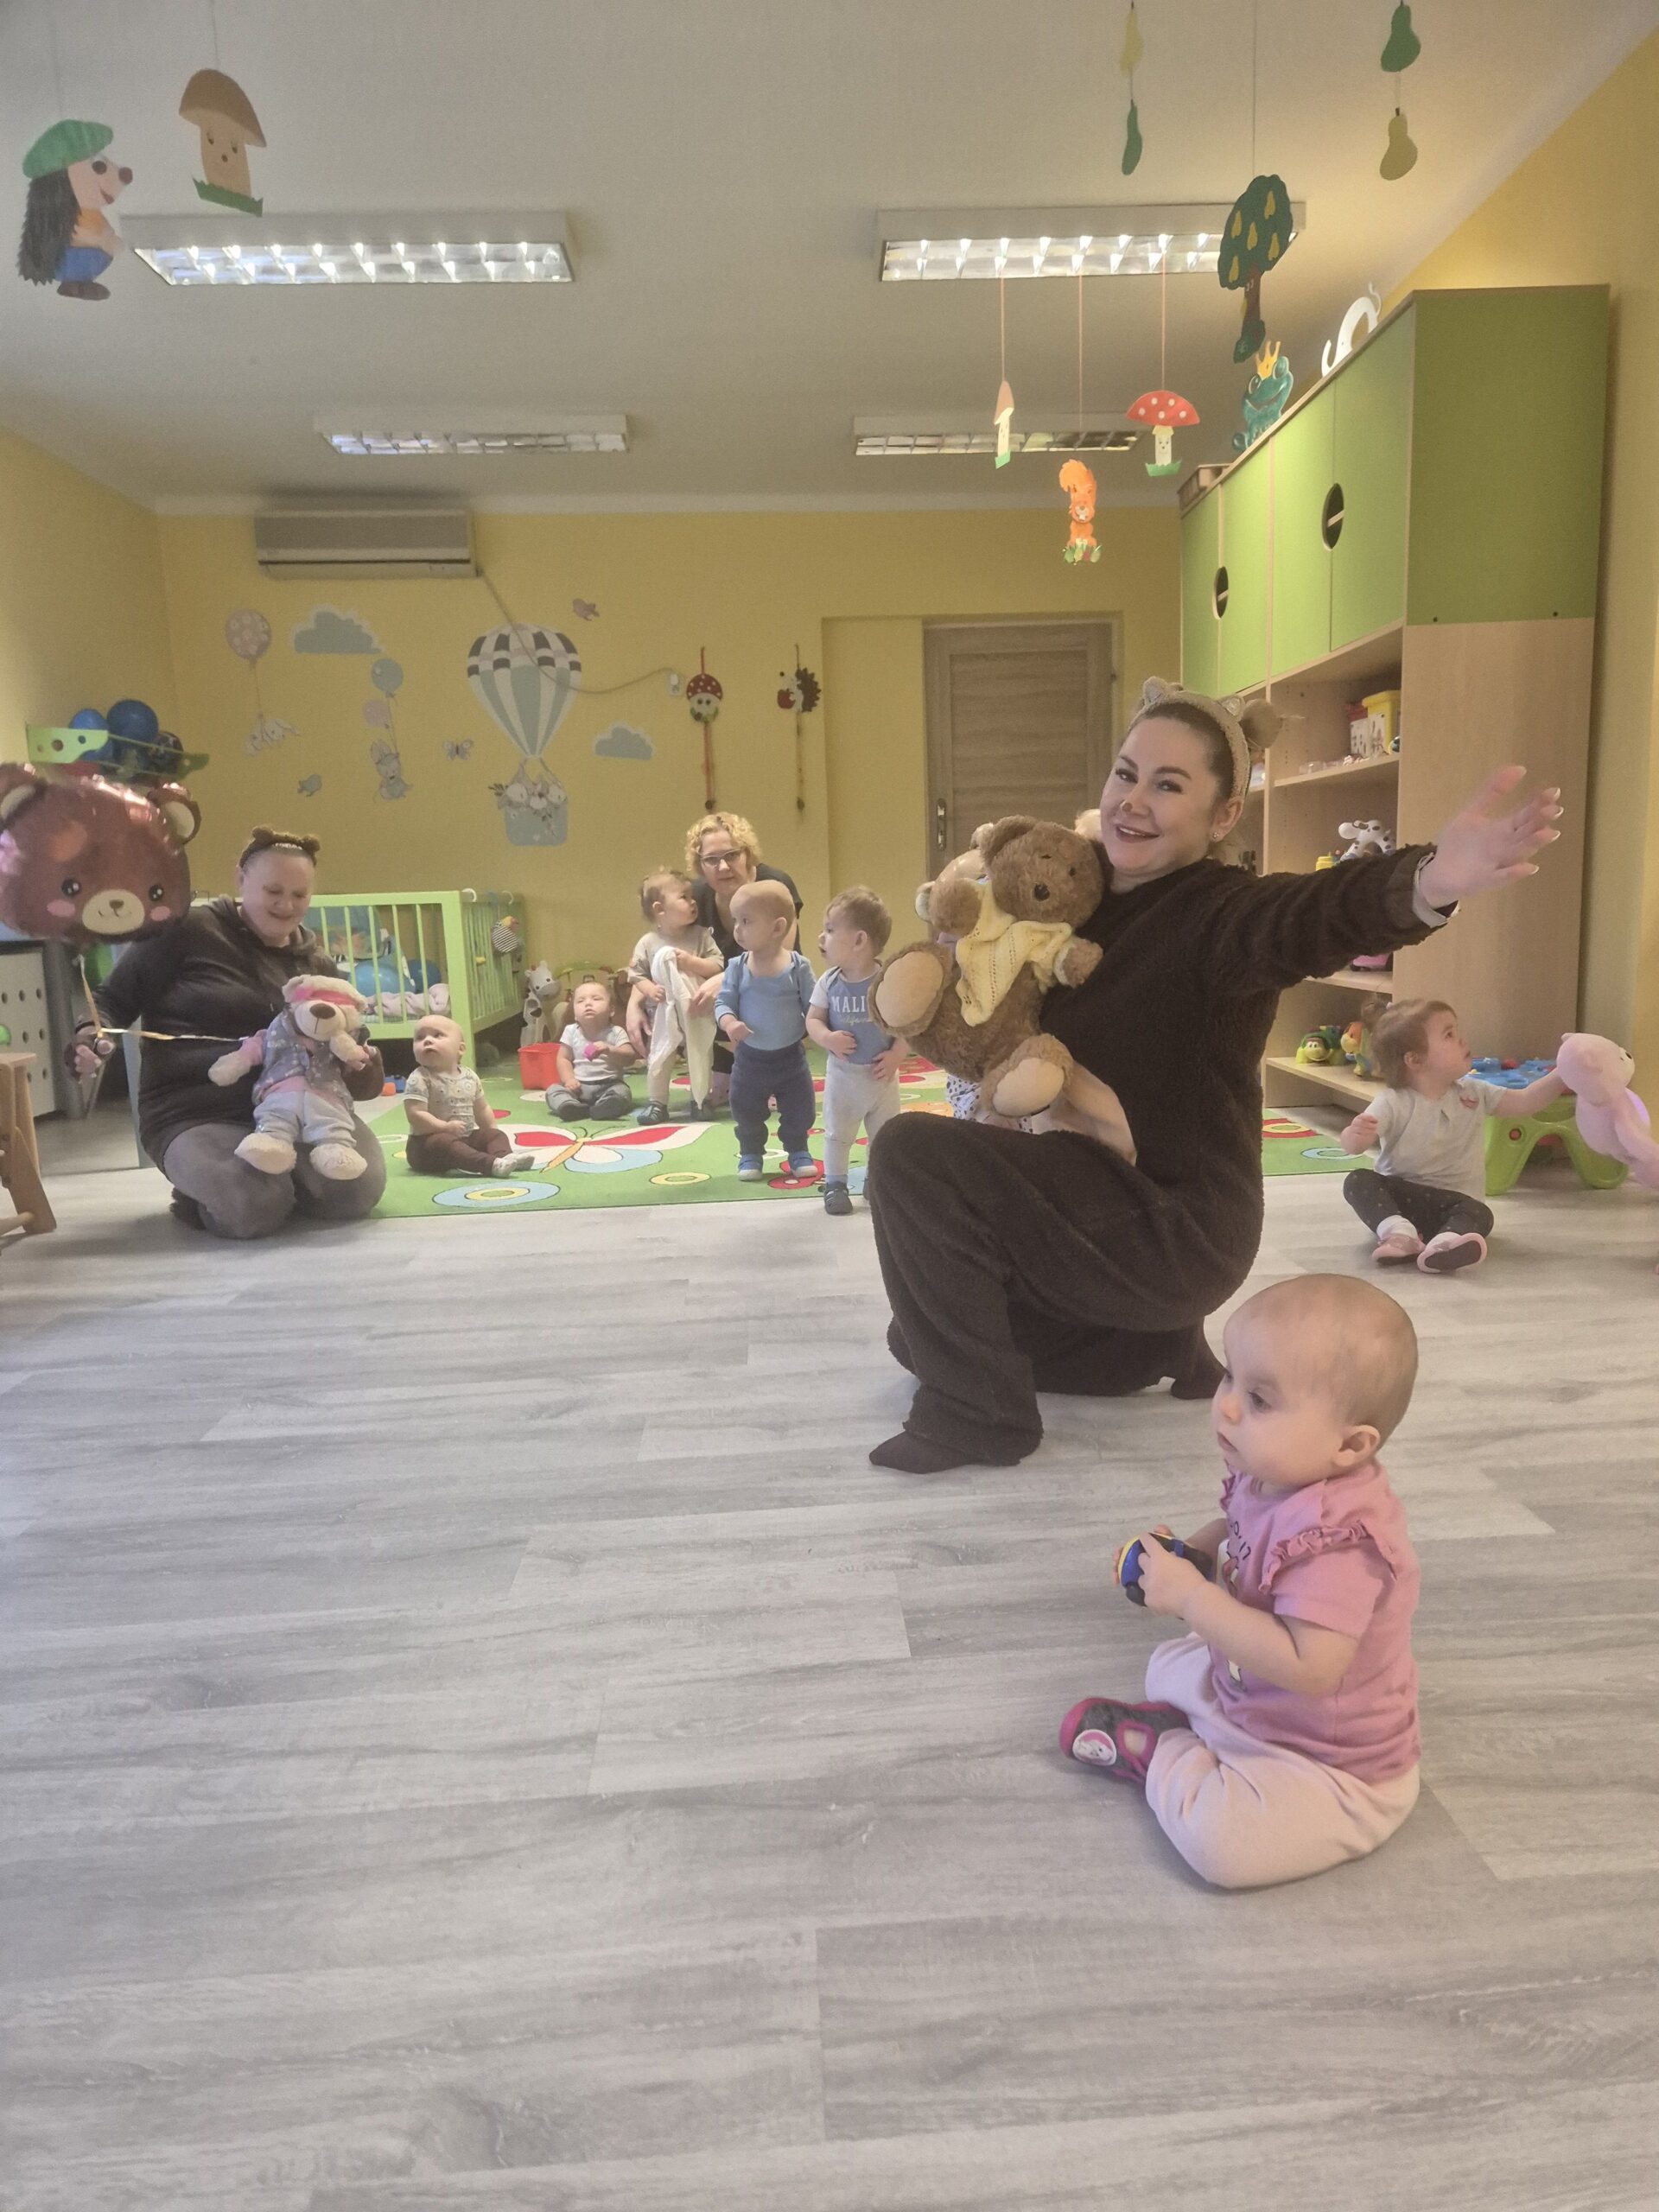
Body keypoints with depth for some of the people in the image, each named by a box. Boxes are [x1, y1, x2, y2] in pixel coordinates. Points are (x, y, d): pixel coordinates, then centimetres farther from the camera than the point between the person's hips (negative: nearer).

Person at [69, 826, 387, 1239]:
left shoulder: (316, 962, 13)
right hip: (195, 1111, -4)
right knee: (255, 1209, -31)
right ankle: (200, 1189, 7)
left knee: (359, 1190, -22)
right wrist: (92, 1034, -18)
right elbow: (112, 999, 3)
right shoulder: (187, 931, -3)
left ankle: (283, 1175, 12)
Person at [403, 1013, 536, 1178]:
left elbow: (482, 1109, 20)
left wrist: (492, 1130, 11)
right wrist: (445, 1127, -27)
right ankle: (492, 1164, -55)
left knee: (497, 1135, -4)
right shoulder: (419, 1080, -12)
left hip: (467, 1137, 7)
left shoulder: (469, 1077, 8)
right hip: (430, 1140, -7)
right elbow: (415, 1115, -21)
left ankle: (505, 1157, -37)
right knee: (444, 1144, -35)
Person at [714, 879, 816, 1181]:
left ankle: (797, 1151, 30)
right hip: (750, 1057, 1)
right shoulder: (737, 967, -8)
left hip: (790, 1056, -1)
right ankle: (750, 1154, 29)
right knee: (746, 1111, 10)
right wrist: (728, 1022, -27)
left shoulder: (798, 967, -12)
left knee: (799, 1110, 9)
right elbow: (723, 1002, -8)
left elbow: (812, 1006, -5)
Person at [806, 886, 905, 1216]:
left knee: (885, 1134, 12)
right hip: (841, 1074, 2)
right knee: (837, 1133, 9)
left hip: (880, 1074, -1)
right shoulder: (828, 982, -7)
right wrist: (827, 1038, -23)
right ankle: (835, 1184, 23)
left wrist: (897, 1055, -18)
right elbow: (813, 1019, -3)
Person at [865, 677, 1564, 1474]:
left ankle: (978, 1414, -8)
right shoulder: (1089, 897, 2)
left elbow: (1318, 913, -46)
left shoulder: (1219, 913, -21)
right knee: (927, 1336, 24)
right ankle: (1155, 1340, 26)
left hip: (1179, 1230, -9)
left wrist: (1429, 881, -66)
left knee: (912, 1152, -22)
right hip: (1103, 1204, 9)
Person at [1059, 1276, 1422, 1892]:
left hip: (1334, 1767, -9)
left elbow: (1307, 1668, -43)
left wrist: (1192, 1596, -38)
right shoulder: (1270, 1477, -10)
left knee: (1219, 1839, -27)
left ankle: (1164, 1752, -2)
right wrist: (1188, 1552, -5)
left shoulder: (1335, 1537, -37)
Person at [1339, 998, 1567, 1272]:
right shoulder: (1393, 1103, -12)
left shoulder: (1474, 1094, 4)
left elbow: (1524, 1103, 4)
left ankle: (1442, 1244, -56)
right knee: (1358, 1181, -27)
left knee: (1479, 1213, -29)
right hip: (1399, 1196, -2)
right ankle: (1399, 1233, -43)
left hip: (1454, 1202, 2)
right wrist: (1355, 1135, -47)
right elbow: (1353, 1145, -22)